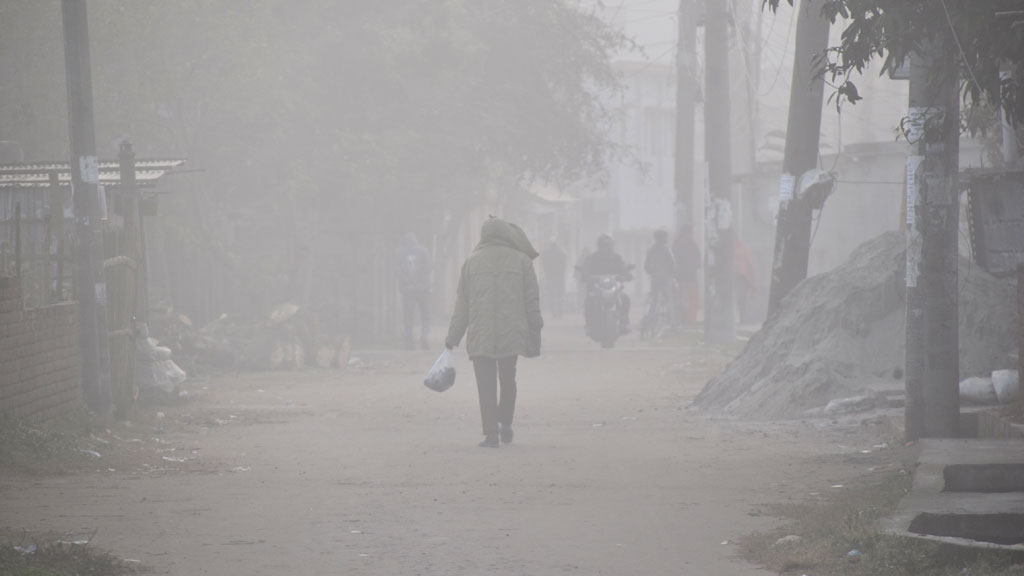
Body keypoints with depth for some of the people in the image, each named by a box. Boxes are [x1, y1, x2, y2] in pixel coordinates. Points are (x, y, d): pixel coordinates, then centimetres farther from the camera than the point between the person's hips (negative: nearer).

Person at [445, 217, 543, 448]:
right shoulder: (521, 260, 4)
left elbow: (462, 304, 5)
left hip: (480, 337, -1)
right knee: (508, 381, 19)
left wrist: (452, 337, 10)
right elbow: (532, 301, 4)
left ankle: (491, 433, -6)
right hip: (512, 334, 1)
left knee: (486, 386, 0)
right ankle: (505, 423, 20)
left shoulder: (472, 262, 3)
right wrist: (535, 334, 10)